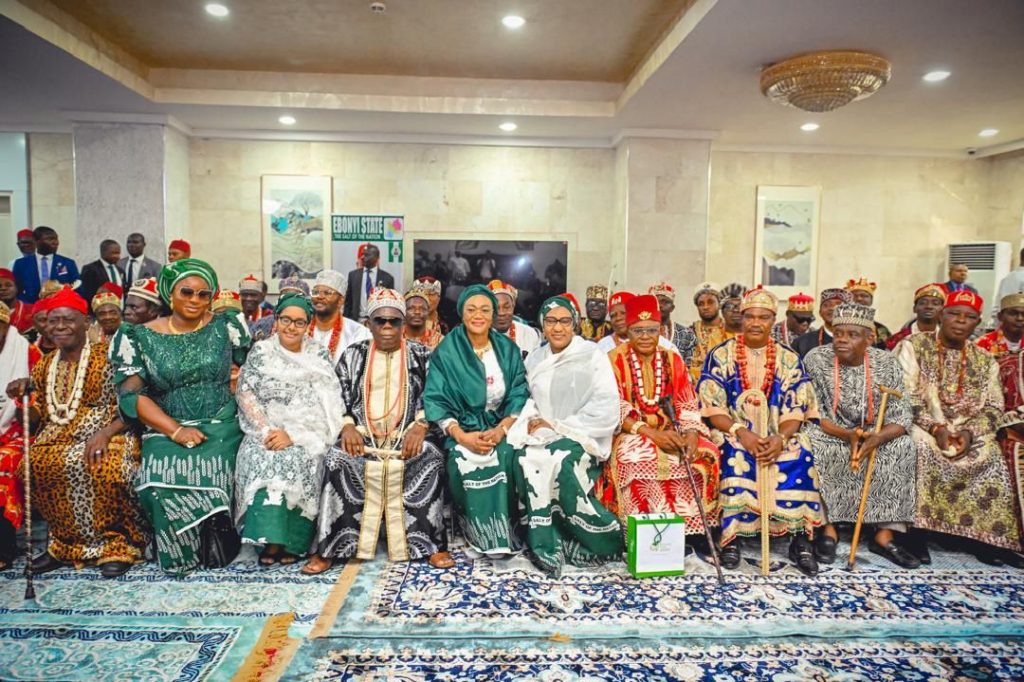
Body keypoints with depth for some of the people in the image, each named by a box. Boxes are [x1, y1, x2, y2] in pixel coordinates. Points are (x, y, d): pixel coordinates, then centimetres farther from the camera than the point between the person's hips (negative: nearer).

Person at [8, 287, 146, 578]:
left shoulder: (108, 355, -4)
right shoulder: (43, 366, 14)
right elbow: (39, 417, 21)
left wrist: (105, 434, -24)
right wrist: (23, 398, 1)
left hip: (108, 434, -5)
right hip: (59, 439, 6)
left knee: (99, 466, -35)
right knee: (31, 466, -24)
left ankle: (117, 542, -13)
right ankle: (66, 543, -5)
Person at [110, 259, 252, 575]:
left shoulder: (226, 326, 4)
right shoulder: (140, 337, 1)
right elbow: (132, 394, -5)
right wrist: (175, 430, -14)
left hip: (222, 425, 0)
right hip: (167, 429, 0)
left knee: (209, 474, -27)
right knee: (162, 480, -26)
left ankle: (216, 547, -3)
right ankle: (180, 552, -2)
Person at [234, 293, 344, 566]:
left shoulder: (318, 355, 5)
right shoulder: (260, 351, 9)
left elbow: (325, 404, -4)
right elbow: (244, 393, 1)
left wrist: (292, 434, -15)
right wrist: (267, 431, -13)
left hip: (306, 435, -1)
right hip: (265, 431, 1)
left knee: (299, 460, -29)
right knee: (260, 458, -28)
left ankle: (290, 542, -15)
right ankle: (272, 539, -20)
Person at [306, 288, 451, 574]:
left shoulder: (421, 355, 11)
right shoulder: (353, 355, 15)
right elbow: (339, 398, 10)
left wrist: (420, 427, -14)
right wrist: (348, 426, -9)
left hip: (409, 432, -1)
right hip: (363, 432, 1)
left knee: (431, 457, -30)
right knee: (338, 459, -29)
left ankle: (429, 543, -20)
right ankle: (330, 547, -22)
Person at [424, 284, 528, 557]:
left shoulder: (508, 349, 7)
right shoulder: (446, 352, -1)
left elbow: (520, 396, 2)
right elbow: (435, 401, -7)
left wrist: (501, 429, -15)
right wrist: (462, 436, -21)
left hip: (503, 427, 2)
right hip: (462, 429, -1)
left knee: (506, 458, -29)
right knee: (465, 462, -32)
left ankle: (505, 533, -11)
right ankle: (483, 536, -14)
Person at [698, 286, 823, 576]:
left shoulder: (789, 359, 7)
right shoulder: (721, 355, 1)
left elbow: (795, 411, 0)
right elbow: (713, 408, -5)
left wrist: (781, 438, -21)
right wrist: (741, 432, -22)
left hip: (777, 437, 2)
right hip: (733, 434, -2)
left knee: (800, 455, -28)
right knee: (735, 457, -33)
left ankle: (800, 538, -17)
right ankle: (731, 538, -21)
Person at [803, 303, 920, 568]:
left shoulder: (887, 364, -6)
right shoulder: (816, 360, -11)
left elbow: (900, 417, -9)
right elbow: (813, 414, -12)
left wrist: (877, 438, -30)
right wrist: (847, 435, -28)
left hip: (874, 435, 2)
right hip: (828, 434, -2)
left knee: (903, 448, -24)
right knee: (813, 447, -32)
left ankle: (885, 534, -18)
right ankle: (828, 527, -20)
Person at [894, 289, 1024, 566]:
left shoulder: (985, 360, 14)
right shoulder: (913, 346, 1)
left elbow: (994, 408, 7)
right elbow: (905, 396, -8)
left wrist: (970, 432, -13)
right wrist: (935, 428, -18)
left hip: (968, 434, 4)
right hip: (921, 428, -4)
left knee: (992, 459, -23)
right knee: (924, 452, -33)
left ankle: (983, 535, -9)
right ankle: (914, 530, -24)